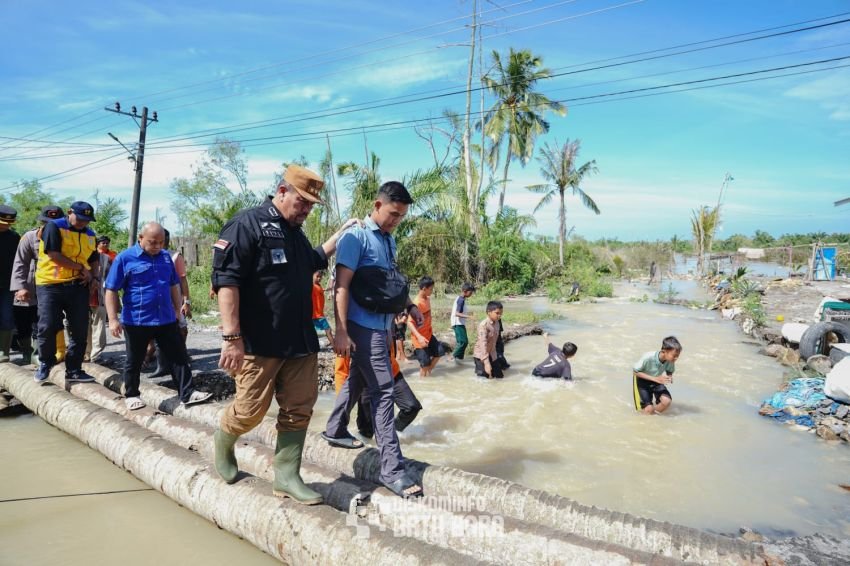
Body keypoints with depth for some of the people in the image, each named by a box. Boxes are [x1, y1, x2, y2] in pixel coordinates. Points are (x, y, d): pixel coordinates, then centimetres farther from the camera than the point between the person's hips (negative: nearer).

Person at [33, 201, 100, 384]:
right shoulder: (54, 227, -6)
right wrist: (81, 268, -11)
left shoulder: (90, 235, 13)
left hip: (78, 286, 5)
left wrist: (91, 274, 0)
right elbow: (54, 255, -16)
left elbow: (94, 261, 21)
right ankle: (45, 363, 19)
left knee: (80, 330, 3)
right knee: (48, 327, -6)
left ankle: (73, 370, 14)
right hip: (50, 285, -5)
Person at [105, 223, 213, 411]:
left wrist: (178, 309, 17)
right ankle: (131, 395, 28)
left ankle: (187, 394, 10)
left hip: (166, 319, 4)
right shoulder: (125, 258, -7)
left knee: (179, 357, 4)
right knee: (134, 361, 11)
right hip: (136, 321, -4)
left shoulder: (166, 257, 7)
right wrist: (113, 319, -13)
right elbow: (111, 290, -8)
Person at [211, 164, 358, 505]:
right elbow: (226, 281, -18)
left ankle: (286, 477, 18)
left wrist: (341, 234, 31)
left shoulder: (295, 233, 17)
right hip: (260, 343, -7)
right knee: (250, 410, 4)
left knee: (299, 410, 6)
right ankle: (224, 442, 36)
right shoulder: (247, 224, -10)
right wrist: (232, 337, -23)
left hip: (301, 341, 8)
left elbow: (314, 261, 39)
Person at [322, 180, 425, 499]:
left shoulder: (389, 240, 13)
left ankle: (335, 430, 41)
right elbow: (341, 286, -17)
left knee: (357, 380, 21)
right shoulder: (356, 237, -11)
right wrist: (341, 331, -22)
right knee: (383, 391, -9)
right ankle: (392, 469, -4)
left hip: (381, 326, 8)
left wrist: (409, 305, 13)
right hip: (363, 326, -8)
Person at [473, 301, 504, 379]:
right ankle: (479, 368, 20)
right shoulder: (483, 324, -26)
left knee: (499, 375, 6)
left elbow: (494, 340, 7)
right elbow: (483, 343, -32)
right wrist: (486, 362, -38)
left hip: (492, 354, 7)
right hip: (481, 354, -7)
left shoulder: (497, 323, -2)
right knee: (485, 377, -9)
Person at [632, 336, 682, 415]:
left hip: (656, 381, 4)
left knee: (667, 401, -22)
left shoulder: (670, 361, -20)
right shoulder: (648, 358, -35)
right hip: (642, 379, -4)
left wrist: (670, 377, -24)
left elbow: (669, 372, 1)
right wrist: (655, 378, -34)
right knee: (648, 411, -15)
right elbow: (635, 372, -25)